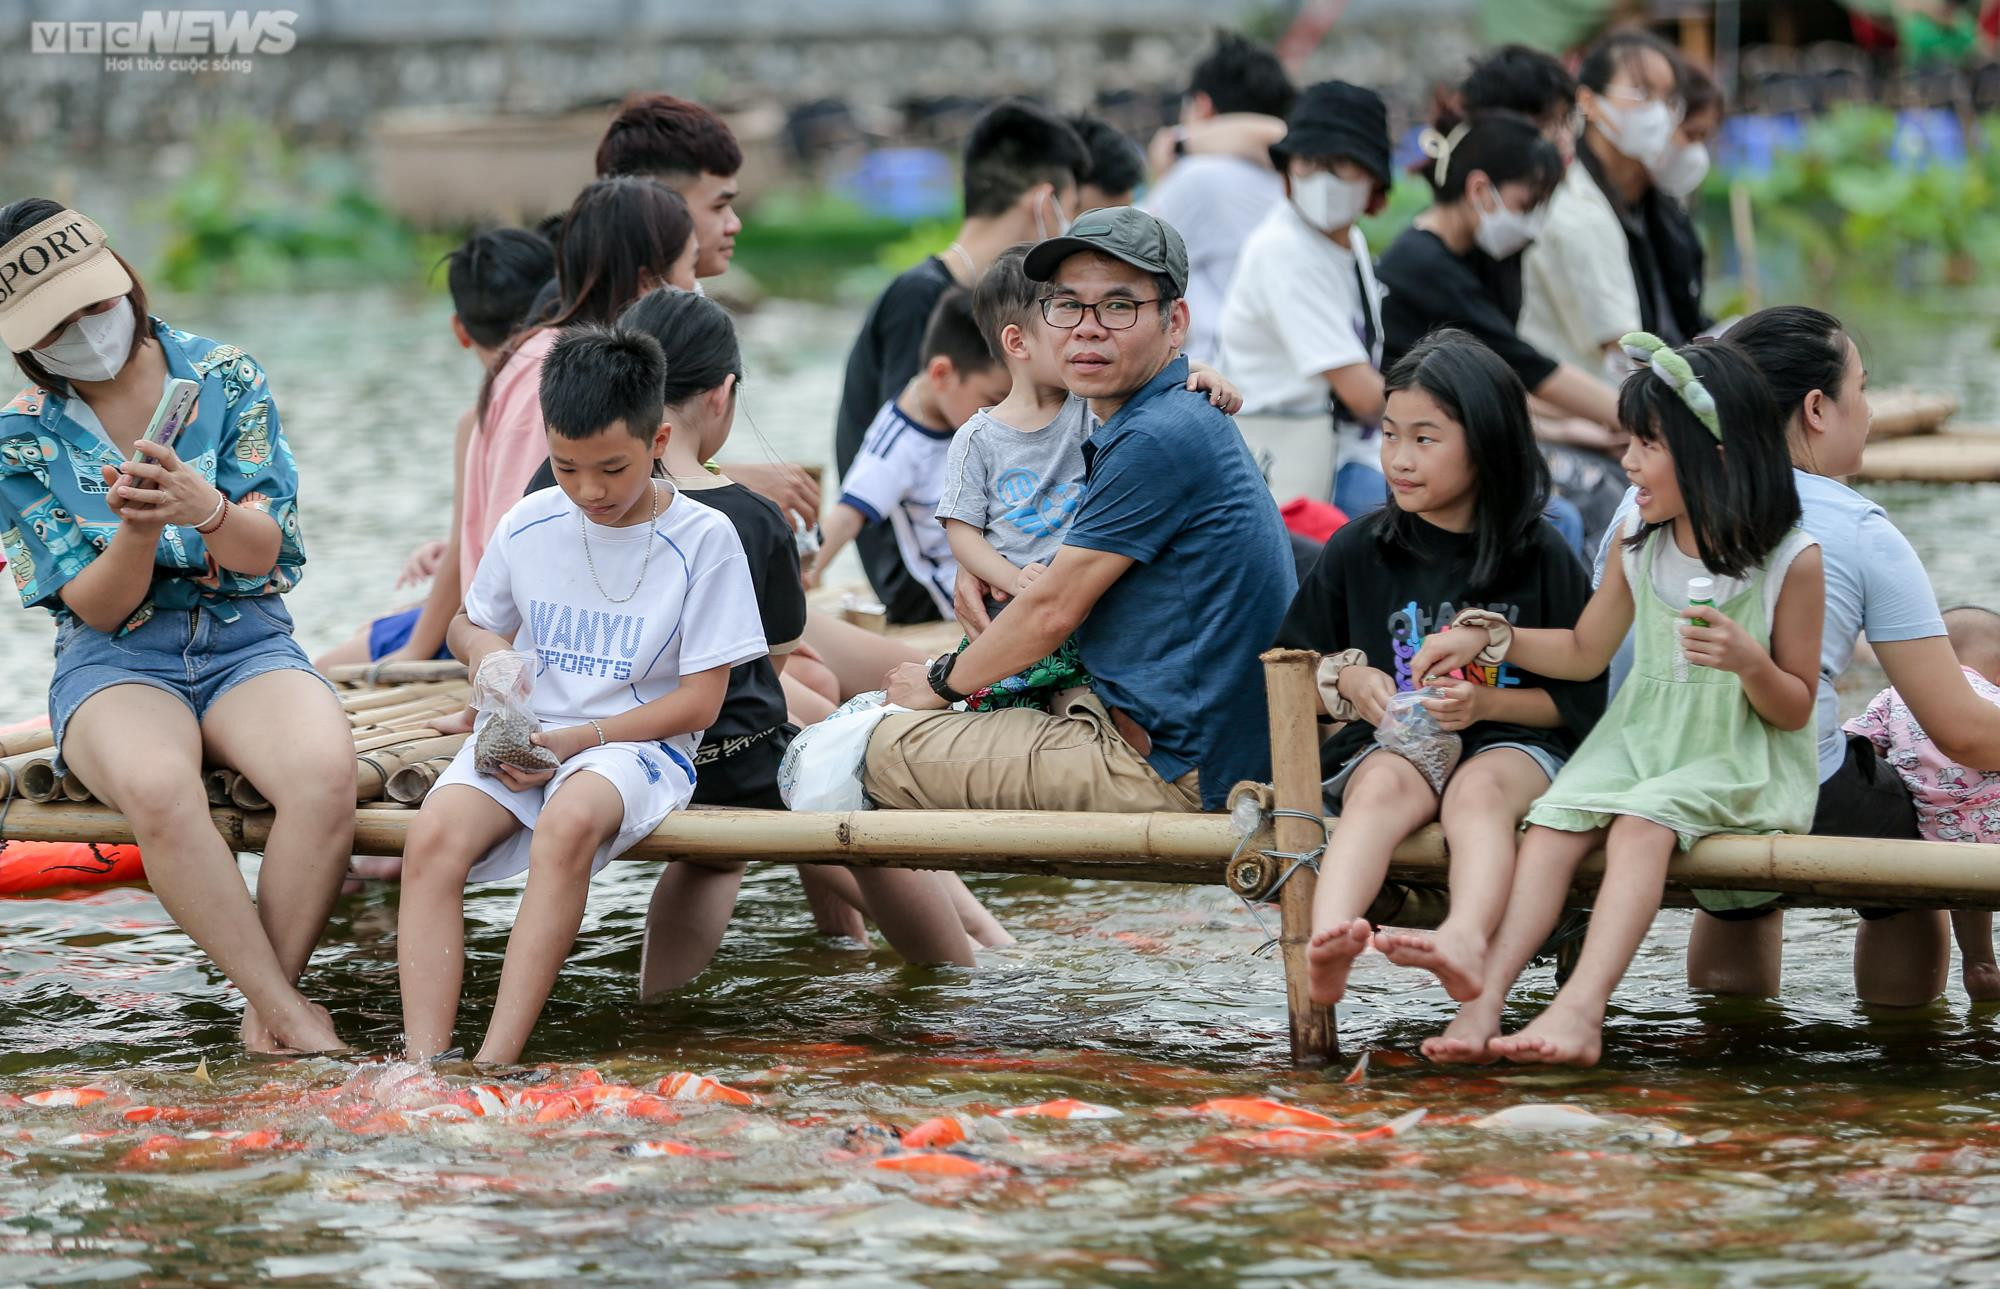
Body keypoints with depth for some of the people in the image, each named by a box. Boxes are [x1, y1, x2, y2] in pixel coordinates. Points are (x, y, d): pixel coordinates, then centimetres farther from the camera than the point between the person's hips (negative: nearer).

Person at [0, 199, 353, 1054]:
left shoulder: (225, 378, 2)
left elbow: (263, 552, -3)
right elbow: (99, 606, -3)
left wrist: (207, 510, -27)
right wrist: (137, 529, -25)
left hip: (247, 640, 1)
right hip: (115, 662, -1)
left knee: (324, 769, -35)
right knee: (156, 787, -38)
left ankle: (267, 1013, -26)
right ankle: (290, 1016, -33)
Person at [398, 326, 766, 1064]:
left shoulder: (703, 539, -5)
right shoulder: (528, 526, 7)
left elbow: (700, 701, -6)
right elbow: (470, 623, 26)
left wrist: (574, 741, -14)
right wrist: (484, 651, -1)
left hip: (638, 742, -4)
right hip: (525, 736, 4)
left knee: (567, 824, -39)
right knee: (432, 838, -28)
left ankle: (496, 1065, -41)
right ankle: (423, 1067, -35)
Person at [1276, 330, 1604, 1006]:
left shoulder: (1539, 556, 4)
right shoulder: (1359, 551, 10)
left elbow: (1581, 698, 4)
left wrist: (1485, 702, -12)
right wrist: (1346, 678, -3)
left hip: (1512, 742, -1)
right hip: (1393, 740, 2)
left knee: (1478, 791, -37)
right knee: (1385, 786, -34)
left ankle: (1465, 939, -66)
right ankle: (1328, 942, -62)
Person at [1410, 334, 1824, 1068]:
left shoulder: (1791, 561, -8)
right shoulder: (1641, 545, 9)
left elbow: (1795, 711, -4)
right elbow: (1584, 654, 23)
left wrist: (1749, 661, -24)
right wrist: (1488, 637, 12)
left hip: (1744, 765, -5)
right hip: (1641, 738, 5)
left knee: (1642, 821, -33)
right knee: (1554, 819, -22)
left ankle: (1581, 1007, -48)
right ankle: (1482, 997, -38)